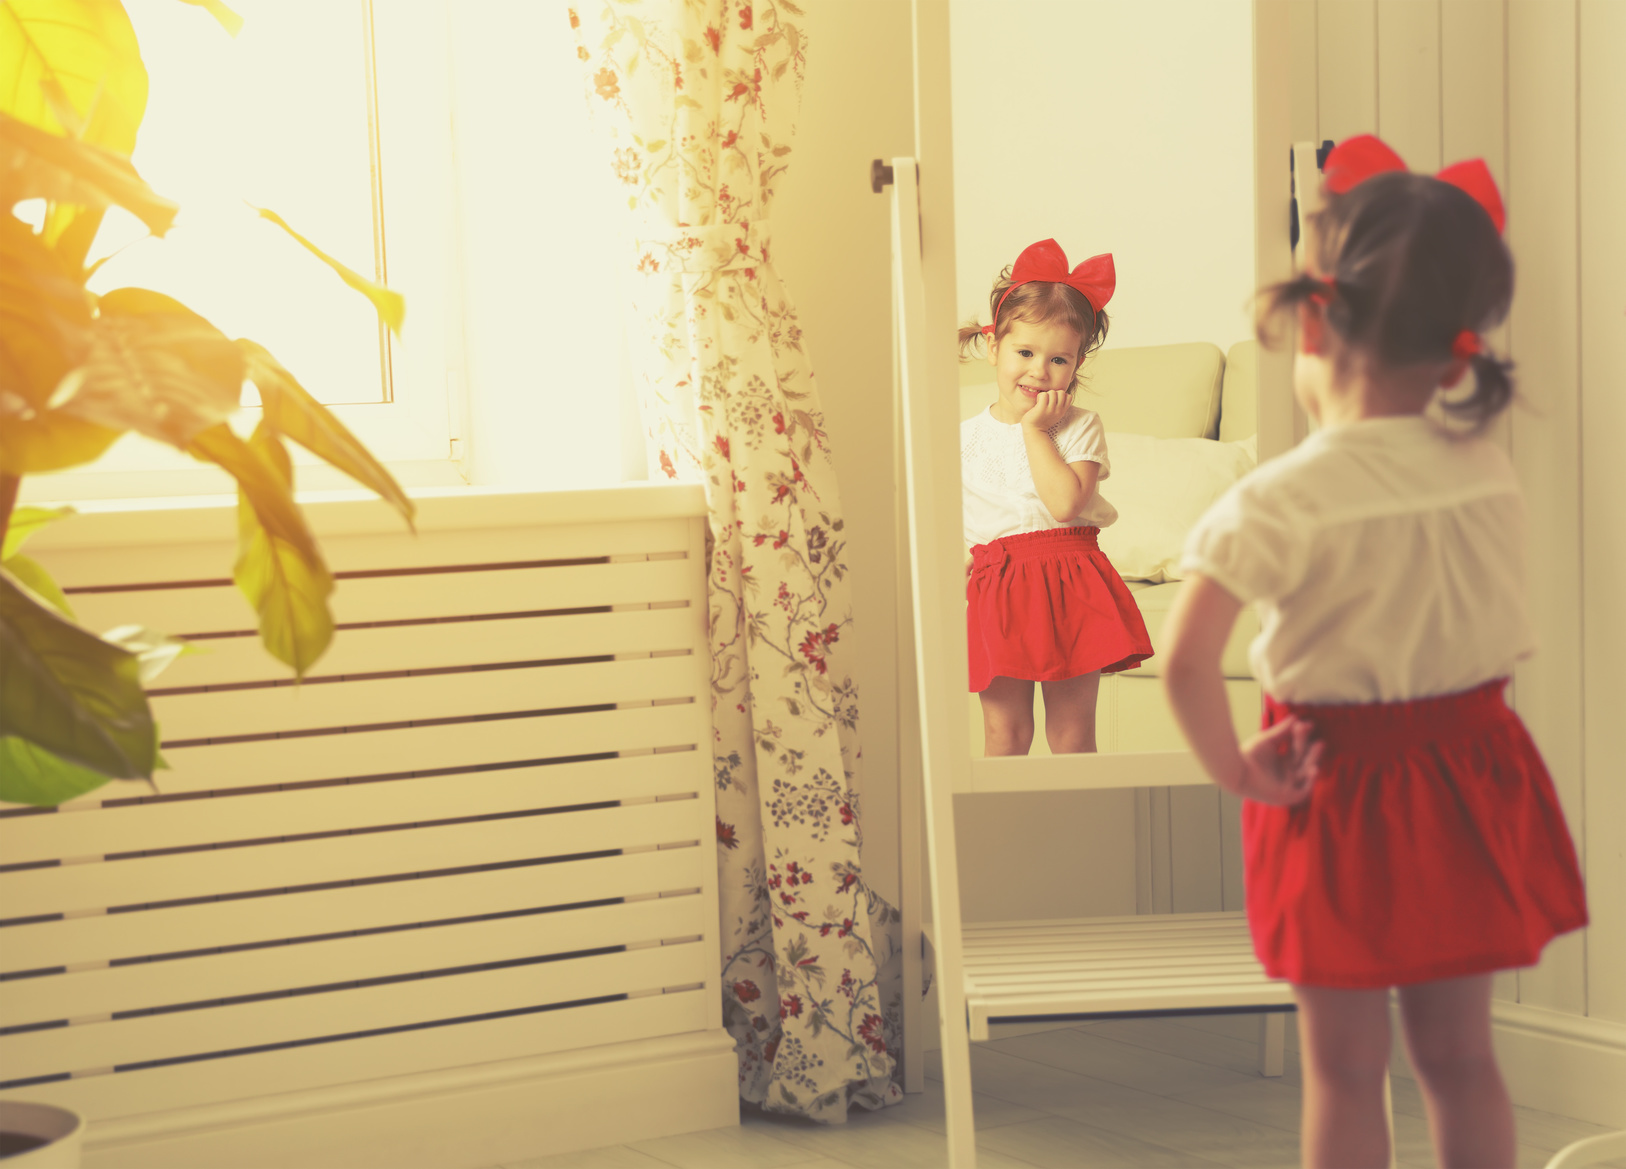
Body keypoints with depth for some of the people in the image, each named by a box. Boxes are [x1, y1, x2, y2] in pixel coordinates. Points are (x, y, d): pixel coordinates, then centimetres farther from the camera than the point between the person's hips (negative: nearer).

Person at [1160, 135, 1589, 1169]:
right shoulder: (1491, 476, -5)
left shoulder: (1280, 503, -19)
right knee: (1459, 1053, 16)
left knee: (1345, 1067, 8)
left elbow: (1187, 662, -25)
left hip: (1340, 790, -4)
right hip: (1468, 776, 4)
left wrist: (1234, 767, -13)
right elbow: (1499, 643, 7)